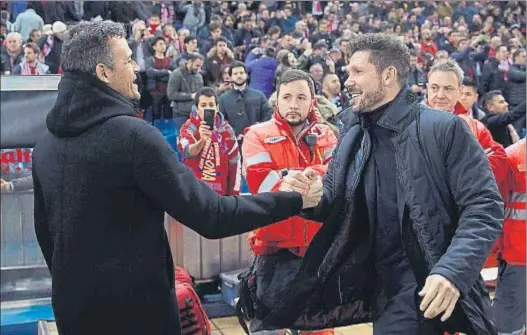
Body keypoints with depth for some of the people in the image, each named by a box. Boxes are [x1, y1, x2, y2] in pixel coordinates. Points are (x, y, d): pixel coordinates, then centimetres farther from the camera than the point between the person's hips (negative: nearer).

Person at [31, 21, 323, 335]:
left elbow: (44, 230, 13)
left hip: (73, 305, 7)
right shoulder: (133, 135, -20)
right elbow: (210, 215, -21)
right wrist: (295, 200, -12)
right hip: (137, 304, -6)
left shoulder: (46, 144, 2)